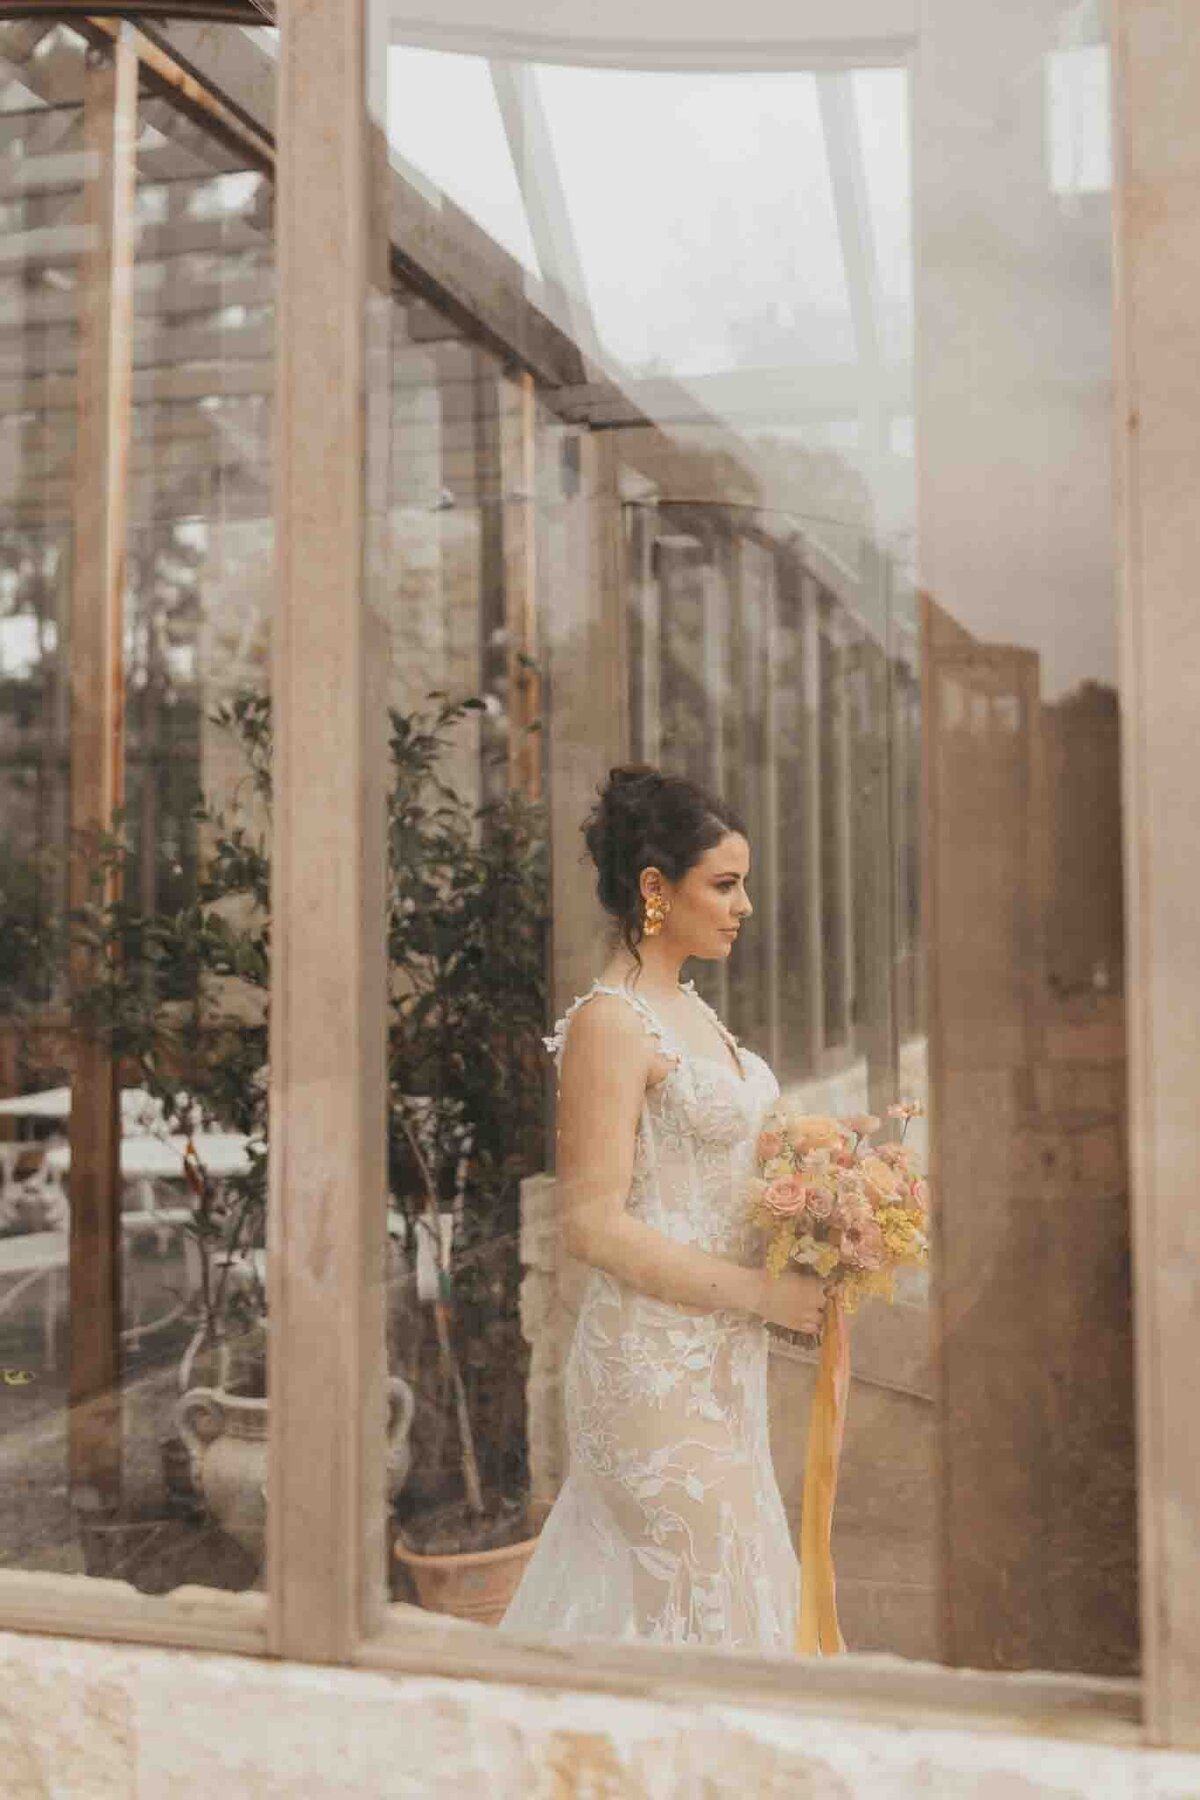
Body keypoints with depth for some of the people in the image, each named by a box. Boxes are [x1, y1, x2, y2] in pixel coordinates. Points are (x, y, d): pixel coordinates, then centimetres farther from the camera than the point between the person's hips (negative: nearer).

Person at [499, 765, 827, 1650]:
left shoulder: (692, 1009, 11)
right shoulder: (609, 1023, -16)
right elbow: (595, 1225, -20)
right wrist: (762, 1291, -18)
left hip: (719, 1362, 8)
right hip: (655, 1364, -8)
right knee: (710, 1608, 2)